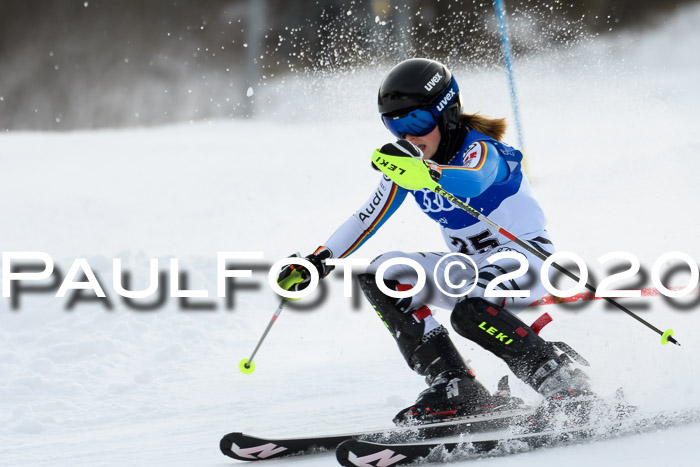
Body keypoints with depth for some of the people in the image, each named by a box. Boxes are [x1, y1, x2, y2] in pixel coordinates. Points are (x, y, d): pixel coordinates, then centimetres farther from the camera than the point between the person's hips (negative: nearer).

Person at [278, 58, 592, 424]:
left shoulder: (480, 150, -21)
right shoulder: (407, 162, 1)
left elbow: (472, 182, -46)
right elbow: (367, 219, 9)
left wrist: (425, 171, -65)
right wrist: (320, 261, -1)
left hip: (526, 257, -8)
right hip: (474, 269, 8)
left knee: (470, 311, -37)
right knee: (380, 275, -9)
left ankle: (563, 379, -18)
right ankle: (456, 391, -15)